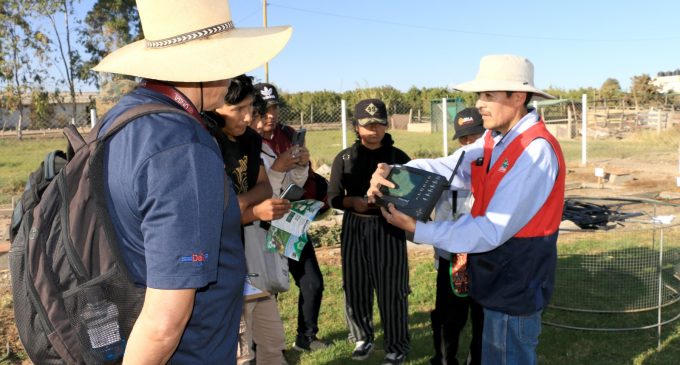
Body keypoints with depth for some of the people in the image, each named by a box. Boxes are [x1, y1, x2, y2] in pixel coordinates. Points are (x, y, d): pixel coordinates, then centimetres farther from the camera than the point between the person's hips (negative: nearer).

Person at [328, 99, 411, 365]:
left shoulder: (399, 157, 1)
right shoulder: (344, 158, 5)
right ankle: (362, 339, 30)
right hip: (354, 228, 2)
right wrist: (352, 201, -18)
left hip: (388, 227, -2)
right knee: (354, 287, 10)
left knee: (391, 289, 2)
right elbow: (333, 197, 2)